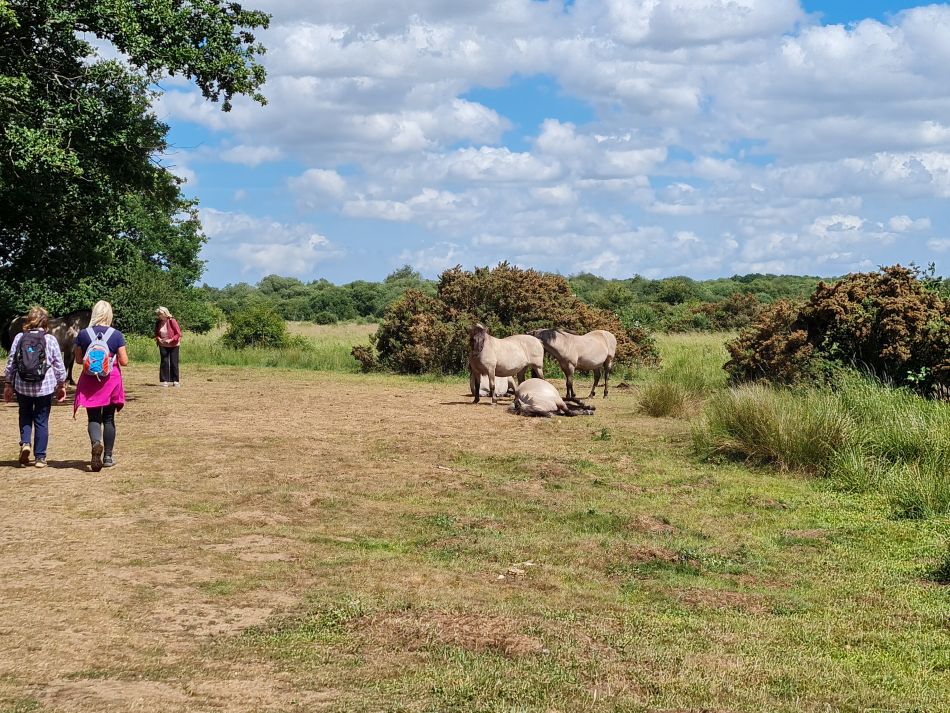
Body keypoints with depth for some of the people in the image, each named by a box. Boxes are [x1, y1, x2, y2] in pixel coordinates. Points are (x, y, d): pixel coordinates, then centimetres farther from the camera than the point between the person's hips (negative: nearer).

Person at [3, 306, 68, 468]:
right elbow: (59, 365, -2)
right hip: (45, 387, -1)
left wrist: (8, 384, 12)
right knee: (42, 421, 7)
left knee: (25, 417, 19)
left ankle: (25, 443, -5)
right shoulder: (50, 339, -5)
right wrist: (62, 385, 10)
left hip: (22, 386, 1)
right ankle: (40, 457, 10)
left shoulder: (19, 338, -1)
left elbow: (10, 363, 2)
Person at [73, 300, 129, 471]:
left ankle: (96, 443, -28)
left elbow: (78, 359, 2)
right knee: (108, 419, 11)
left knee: (93, 418, 3)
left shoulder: (83, 334, -3)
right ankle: (108, 457, 15)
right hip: (111, 380, 0)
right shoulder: (117, 335, -6)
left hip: (89, 381, 0)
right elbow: (124, 361, -7)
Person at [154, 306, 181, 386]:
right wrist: (158, 338, -8)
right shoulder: (158, 322, 0)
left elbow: (178, 334, -12)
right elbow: (156, 333, 13)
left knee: (174, 363, 2)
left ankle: (175, 381, 8)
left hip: (173, 345, -3)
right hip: (163, 346, 3)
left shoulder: (172, 321, -14)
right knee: (164, 362, 1)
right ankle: (164, 381, 4)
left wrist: (171, 340, -21)